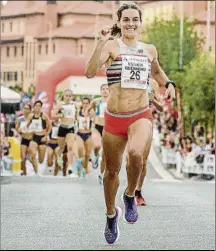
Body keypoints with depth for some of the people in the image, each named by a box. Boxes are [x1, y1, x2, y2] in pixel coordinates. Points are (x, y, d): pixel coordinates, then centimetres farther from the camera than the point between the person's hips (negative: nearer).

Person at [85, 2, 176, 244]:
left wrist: (168, 84, 11)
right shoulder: (112, 46, -5)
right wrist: (101, 43, -27)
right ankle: (111, 214, 40)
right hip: (114, 117, 0)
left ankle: (130, 196, -4)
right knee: (112, 170, 12)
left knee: (136, 154, -32)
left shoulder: (149, 50, 8)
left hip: (141, 116, 0)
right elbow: (90, 72, -21)